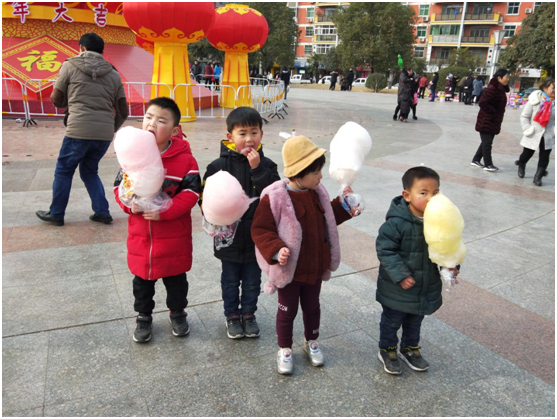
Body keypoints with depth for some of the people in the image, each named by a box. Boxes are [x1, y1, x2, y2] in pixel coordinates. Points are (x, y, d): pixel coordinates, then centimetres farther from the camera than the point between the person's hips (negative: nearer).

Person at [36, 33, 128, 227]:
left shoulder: (70, 66, 4)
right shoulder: (113, 74, 13)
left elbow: (56, 100, 7)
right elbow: (123, 112, 10)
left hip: (79, 130, -4)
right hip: (105, 134, 4)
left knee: (63, 171, 14)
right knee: (89, 171, 22)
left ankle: (56, 214, 23)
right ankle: (102, 212, 17)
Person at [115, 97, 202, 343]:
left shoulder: (184, 158, -14)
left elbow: (191, 193, -16)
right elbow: (120, 185, 2)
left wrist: (164, 212, -25)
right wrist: (129, 203, -19)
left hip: (174, 236, -2)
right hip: (140, 233, 3)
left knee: (175, 277, 17)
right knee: (142, 279, 18)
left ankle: (177, 312, 40)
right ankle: (143, 316, 39)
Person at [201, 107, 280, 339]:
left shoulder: (266, 165, -7)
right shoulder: (220, 165, -11)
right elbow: (206, 198, -5)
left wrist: (258, 169, -27)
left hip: (256, 237, 1)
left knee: (252, 281, 18)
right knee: (230, 281, 18)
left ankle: (248, 314, 39)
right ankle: (232, 316, 38)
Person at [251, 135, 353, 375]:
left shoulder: (317, 193, -1)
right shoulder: (274, 198, -23)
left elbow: (328, 218, 16)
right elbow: (260, 229, -18)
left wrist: (343, 205, 3)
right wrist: (276, 250, -31)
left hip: (315, 266, 6)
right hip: (289, 269, -5)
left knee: (312, 306, 23)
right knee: (287, 310, 14)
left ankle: (311, 342, 47)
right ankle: (284, 350, 37)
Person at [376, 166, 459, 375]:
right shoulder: (396, 223, -28)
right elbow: (385, 249, -23)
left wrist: (451, 265, -12)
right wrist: (400, 275, -26)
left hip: (426, 286, 5)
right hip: (397, 288, -5)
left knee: (415, 321, 27)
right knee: (392, 321, 17)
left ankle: (410, 349, 50)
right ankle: (387, 351, 42)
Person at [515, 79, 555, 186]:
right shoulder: (535, 100, -7)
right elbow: (524, 116, -1)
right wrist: (527, 129, -9)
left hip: (548, 136, 2)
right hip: (534, 134, -2)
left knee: (545, 156, 2)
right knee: (527, 153, 11)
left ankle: (538, 176, 13)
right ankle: (521, 165, 43)